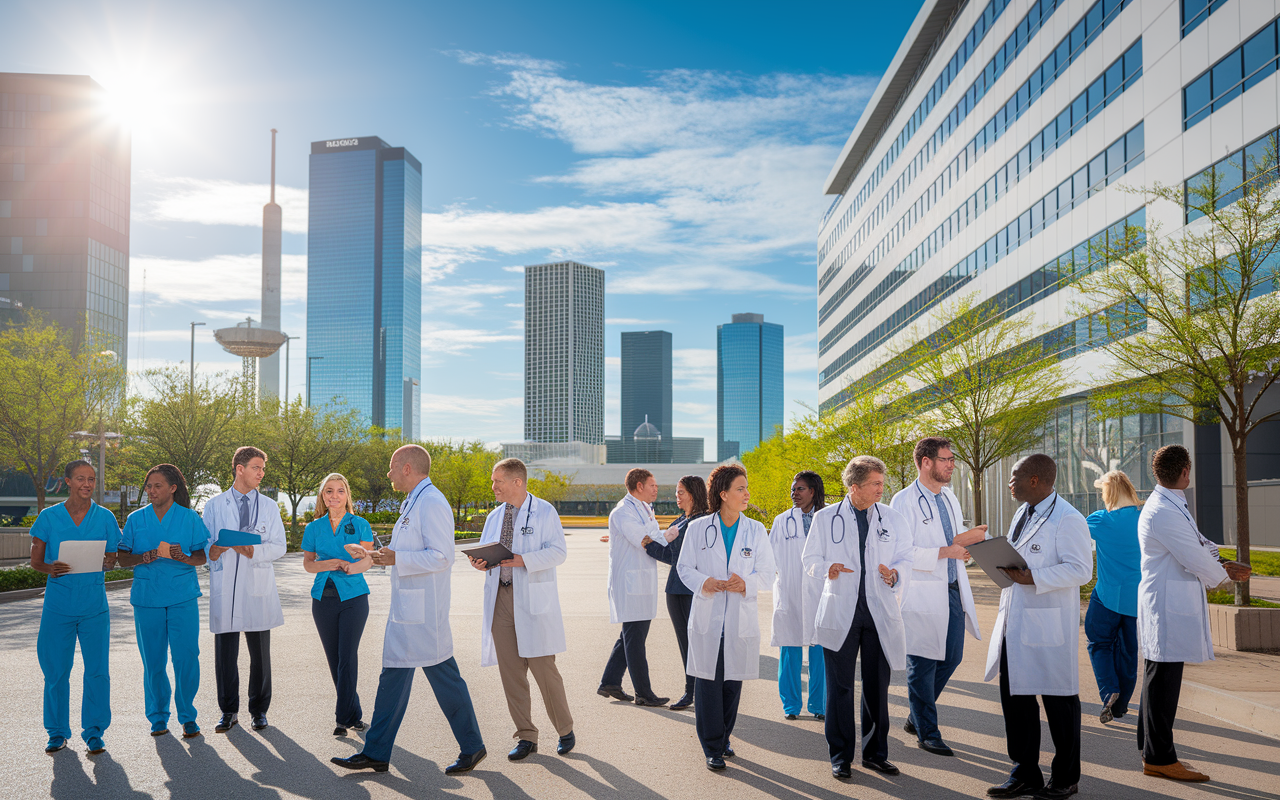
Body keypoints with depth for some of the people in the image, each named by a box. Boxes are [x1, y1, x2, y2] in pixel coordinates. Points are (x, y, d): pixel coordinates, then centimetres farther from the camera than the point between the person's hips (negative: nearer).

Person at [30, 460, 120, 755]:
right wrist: (51, 568, -17)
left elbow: (111, 559, 9)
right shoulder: (49, 517, 3)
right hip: (58, 603, 0)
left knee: (97, 670, -1)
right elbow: (35, 560, 4)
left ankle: (93, 733, 10)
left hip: (94, 604, 0)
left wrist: (106, 562, -15)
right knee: (55, 670, 4)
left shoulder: (105, 518, 5)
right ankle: (57, 732, 20)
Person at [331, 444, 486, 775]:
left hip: (423, 613, -10)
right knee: (393, 678, 11)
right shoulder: (413, 503, 17)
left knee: (444, 677, -1)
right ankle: (376, 753, 17)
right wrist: (388, 556, 17)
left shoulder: (432, 503, -16)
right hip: (404, 609, 10)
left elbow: (441, 557, -23)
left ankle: (472, 747, 12)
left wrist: (397, 559, -21)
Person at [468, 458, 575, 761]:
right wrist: (480, 561, -4)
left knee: (543, 668, -3)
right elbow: (485, 550, 20)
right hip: (500, 598, 6)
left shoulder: (544, 511, -1)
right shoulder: (494, 516, 16)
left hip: (534, 600, -5)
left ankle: (565, 731, 16)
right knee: (510, 671, 5)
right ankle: (526, 737, 15)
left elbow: (558, 551, -9)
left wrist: (523, 560, -22)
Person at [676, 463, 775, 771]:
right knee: (707, 682, -1)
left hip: (741, 620, 1)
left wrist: (747, 583, -17)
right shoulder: (698, 528, 1)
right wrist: (702, 581, -15)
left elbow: (768, 573, 3)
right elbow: (684, 567, 4)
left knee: (733, 682, 9)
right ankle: (712, 748, 9)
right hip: (707, 617, -1)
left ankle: (724, 738, 28)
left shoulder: (756, 530, 4)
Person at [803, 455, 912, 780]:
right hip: (840, 613, -2)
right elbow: (810, 559, 5)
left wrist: (895, 574, -14)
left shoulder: (893, 519, 6)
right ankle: (840, 756, 16)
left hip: (881, 613, 2)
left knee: (877, 686, 8)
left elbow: (905, 560, 8)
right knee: (840, 686, 4)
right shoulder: (825, 518, 2)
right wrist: (827, 568, -17)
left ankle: (875, 753, 23)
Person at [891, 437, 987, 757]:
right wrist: (946, 551, -20)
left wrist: (966, 538, 1)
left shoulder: (949, 498, 13)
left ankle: (916, 718, 31)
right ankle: (926, 733, 16)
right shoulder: (904, 501, -13)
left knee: (951, 658, 14)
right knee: (922, 665, 2)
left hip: (952, 592, 8)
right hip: (922, 596, -8)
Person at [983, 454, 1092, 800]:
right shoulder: (1022, 513, 15)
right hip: (1014, 623, 9)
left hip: (1049, 625, -9)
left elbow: (1080, 569, -19)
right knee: (1014, 694, 12)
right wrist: (1000, 561, 6)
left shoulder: (1068, 519, -13)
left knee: (1058, 699, 4)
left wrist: (1034, 578, -25)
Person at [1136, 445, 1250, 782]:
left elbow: (1199, 544, 19)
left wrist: (1224, 563, 1)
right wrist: (1225, 573, 1)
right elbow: (1196, 561, -18)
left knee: (1161, 679, 17)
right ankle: (1159, 758, 6)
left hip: (1173, 606, 11)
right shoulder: (1163, 512, -21)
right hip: (1168, 606, -11)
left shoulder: (1173, 506, 14)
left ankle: (1152, 750, 27)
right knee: (1163, 679, -3)